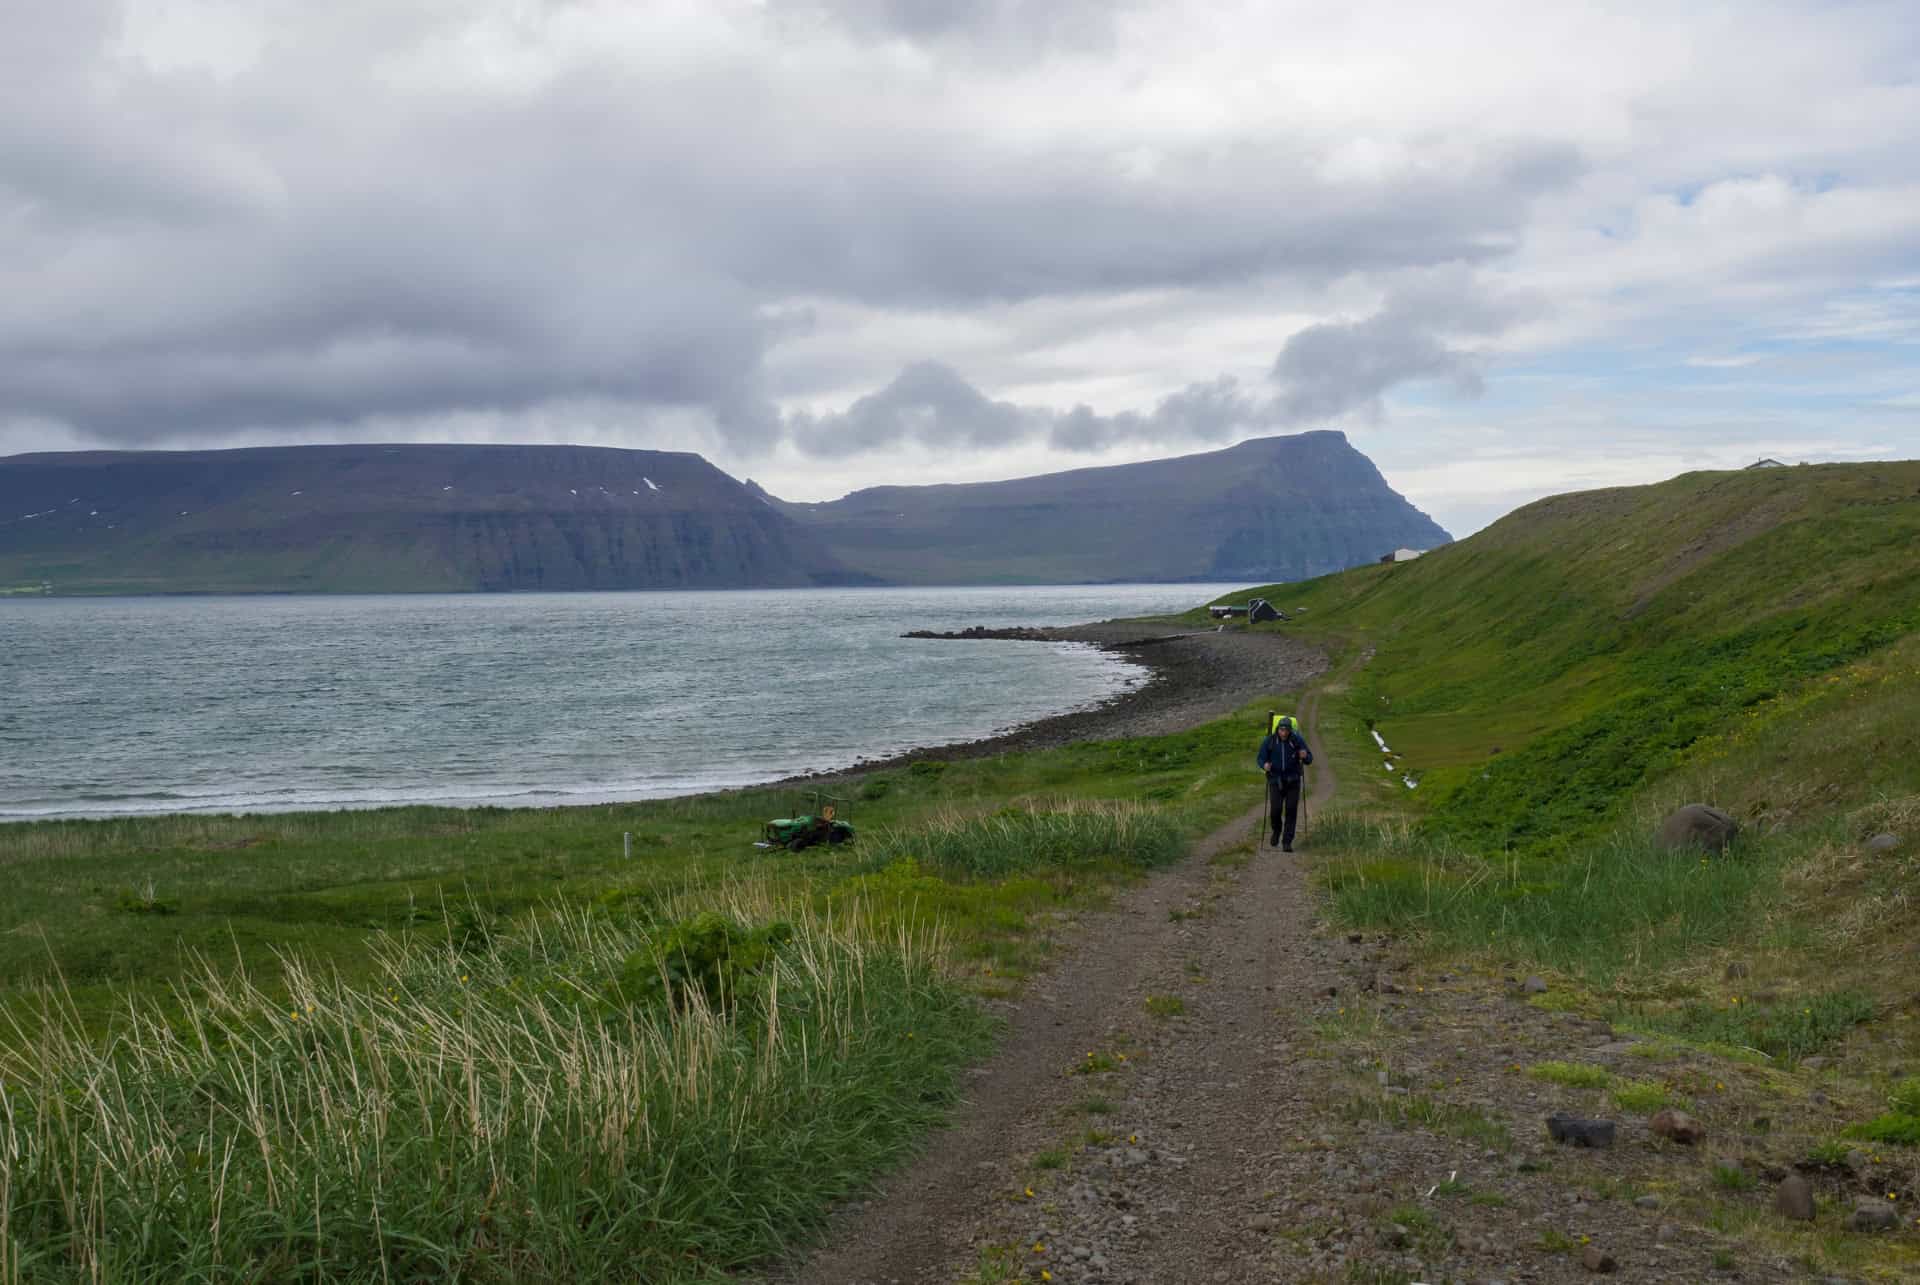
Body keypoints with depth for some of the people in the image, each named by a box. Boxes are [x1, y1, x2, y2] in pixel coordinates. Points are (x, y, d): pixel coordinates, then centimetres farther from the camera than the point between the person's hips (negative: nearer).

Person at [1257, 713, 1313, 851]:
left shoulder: (1297, 740, -9)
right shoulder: (1269, 741, -9)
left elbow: (1309, 759, -3)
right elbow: (1260, 758, -1)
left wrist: (1305, 756, -27)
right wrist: (1264, 765, -23)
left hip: (1293, 780, 0)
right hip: (1276, 780, 0)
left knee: (1291, 811, -4)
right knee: (1275, 810, -9)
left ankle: (1287, 842, 5)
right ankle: (1276, 830, 23)